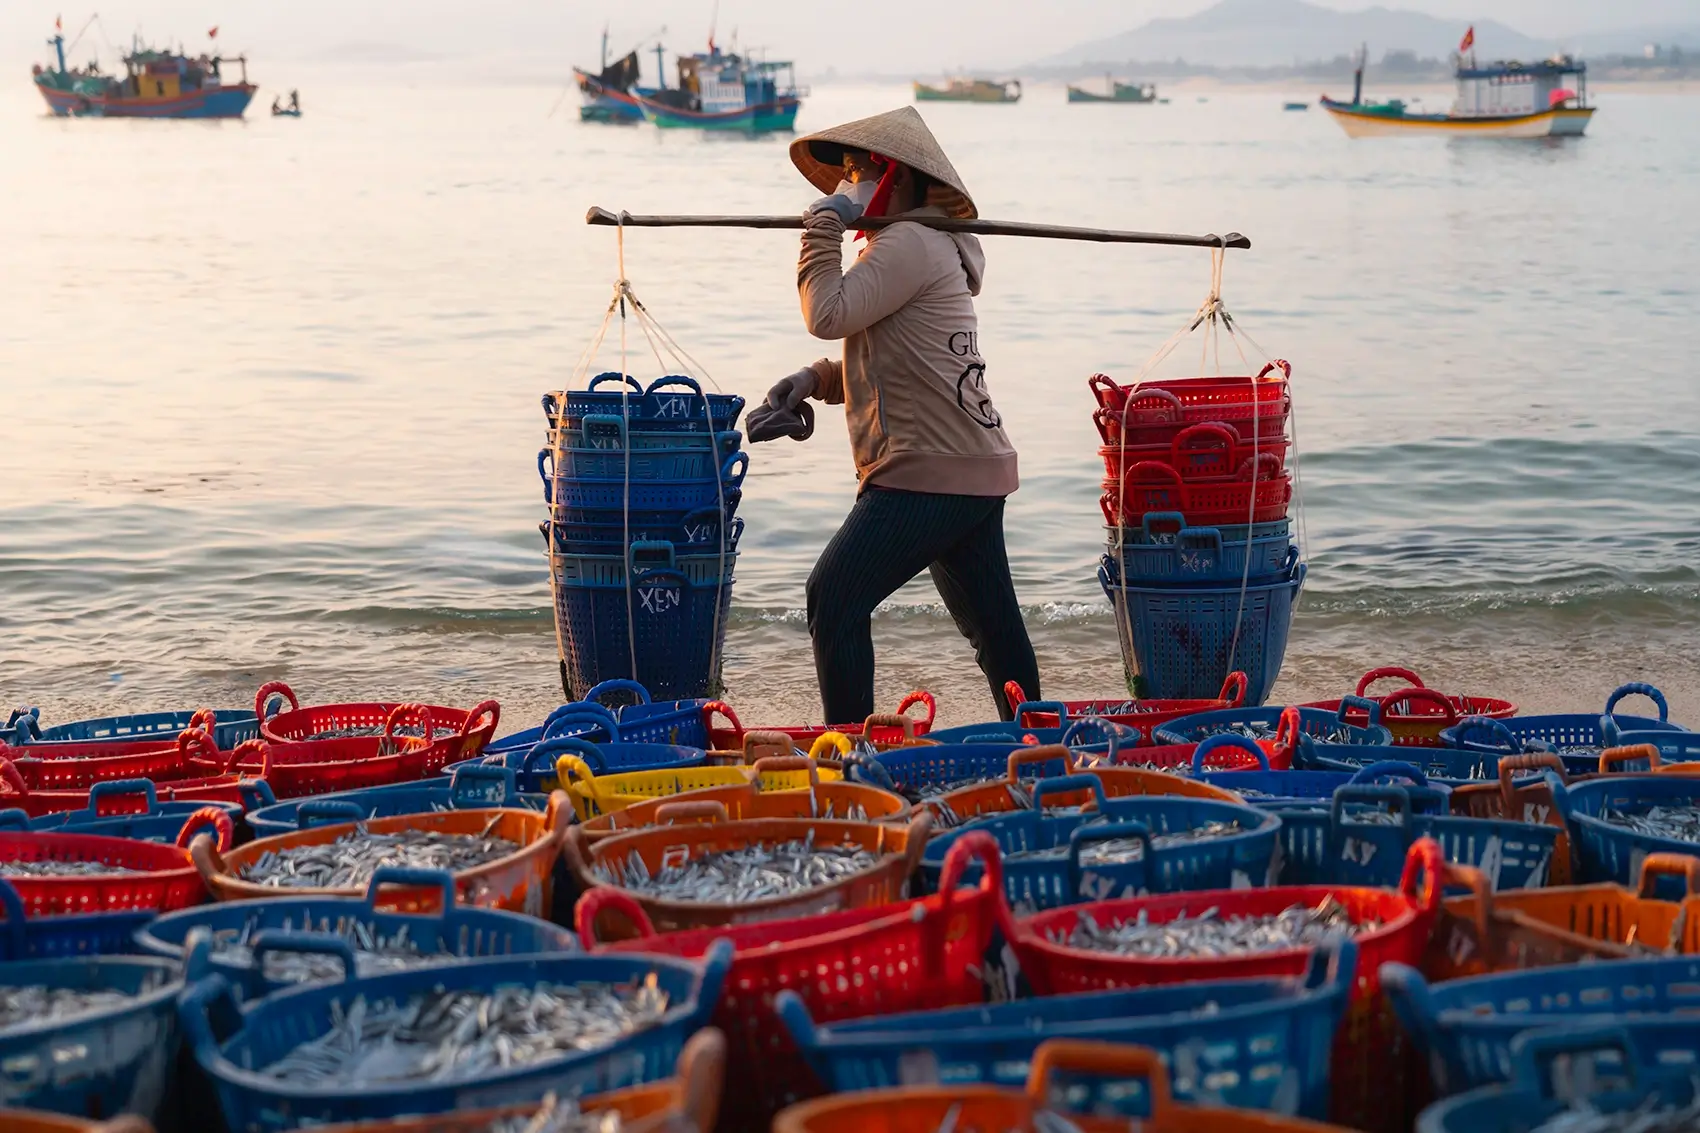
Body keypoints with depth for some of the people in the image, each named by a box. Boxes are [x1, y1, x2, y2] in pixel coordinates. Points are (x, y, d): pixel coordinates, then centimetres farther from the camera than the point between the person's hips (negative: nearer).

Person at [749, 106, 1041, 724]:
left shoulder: (911, 244, -11)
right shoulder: (930, 247, 22)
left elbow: (829, 314, -19)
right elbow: (893, 367, 26)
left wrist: (824, 227, -8)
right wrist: (816, 379, 11)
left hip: (930, 474, -11)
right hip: (977, 472, 11)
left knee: (834, 598, -10)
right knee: (994, 626, 15)